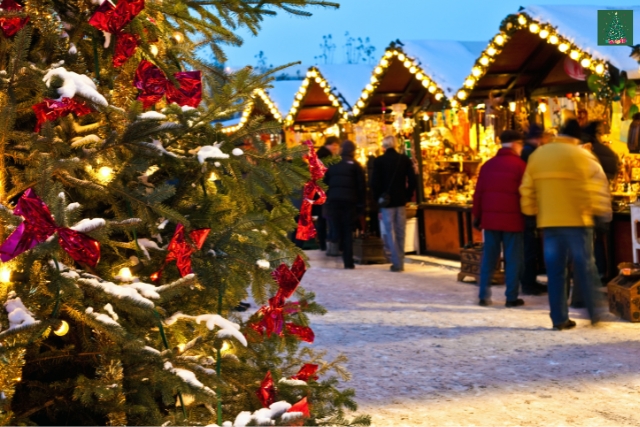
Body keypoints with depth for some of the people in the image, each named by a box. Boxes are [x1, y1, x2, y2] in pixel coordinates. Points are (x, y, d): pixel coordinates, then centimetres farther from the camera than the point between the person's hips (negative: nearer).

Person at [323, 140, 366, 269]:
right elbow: (361, 187, 0)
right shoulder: (356, 166, 4)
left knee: (336, 230, 5)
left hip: (333, 201, 2)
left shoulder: (333, 164, 12)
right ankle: (348, 262, -2)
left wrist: (326, 200, 17)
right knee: (348, 232, 1)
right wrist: (361, 205, 4)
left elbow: (325, 183, 13)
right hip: (349, 201, -2)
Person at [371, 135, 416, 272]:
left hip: (386, 201, -3)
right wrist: (408, 196, 9)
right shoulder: (405, 159, 1)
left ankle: (397, 262, -4)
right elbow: (412, 180, -1)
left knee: (390, 232, 1)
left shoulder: (379, 161, -8)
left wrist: (378, 198, 4)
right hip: (401, 200, 3)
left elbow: (375, 182, -9)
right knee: (400, 232, 11)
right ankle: (400, 262, 15)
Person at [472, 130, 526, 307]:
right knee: (513, 259, 3)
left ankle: (484, 296, 9)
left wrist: (477, 216, 14)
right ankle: (511, 297, 4)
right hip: (512, 219, -4)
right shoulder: (520, 165, -6)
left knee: (489, 258, 9)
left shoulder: (488, 165, 8)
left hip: (490, 218, 4)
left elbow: (478, 193, 8)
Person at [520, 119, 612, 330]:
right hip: (577, 219, -3)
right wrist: (602, 212, 0)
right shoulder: (582, 156, -5)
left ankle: (559, 318, 6)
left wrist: (531, 211, 19)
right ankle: (594, 313, 9)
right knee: (584, 267, 6)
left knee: (555, 271, 6)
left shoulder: (537, 155, 9)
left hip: (548, 221, 3)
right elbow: (598, 186, -9)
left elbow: (527, 189, 10)